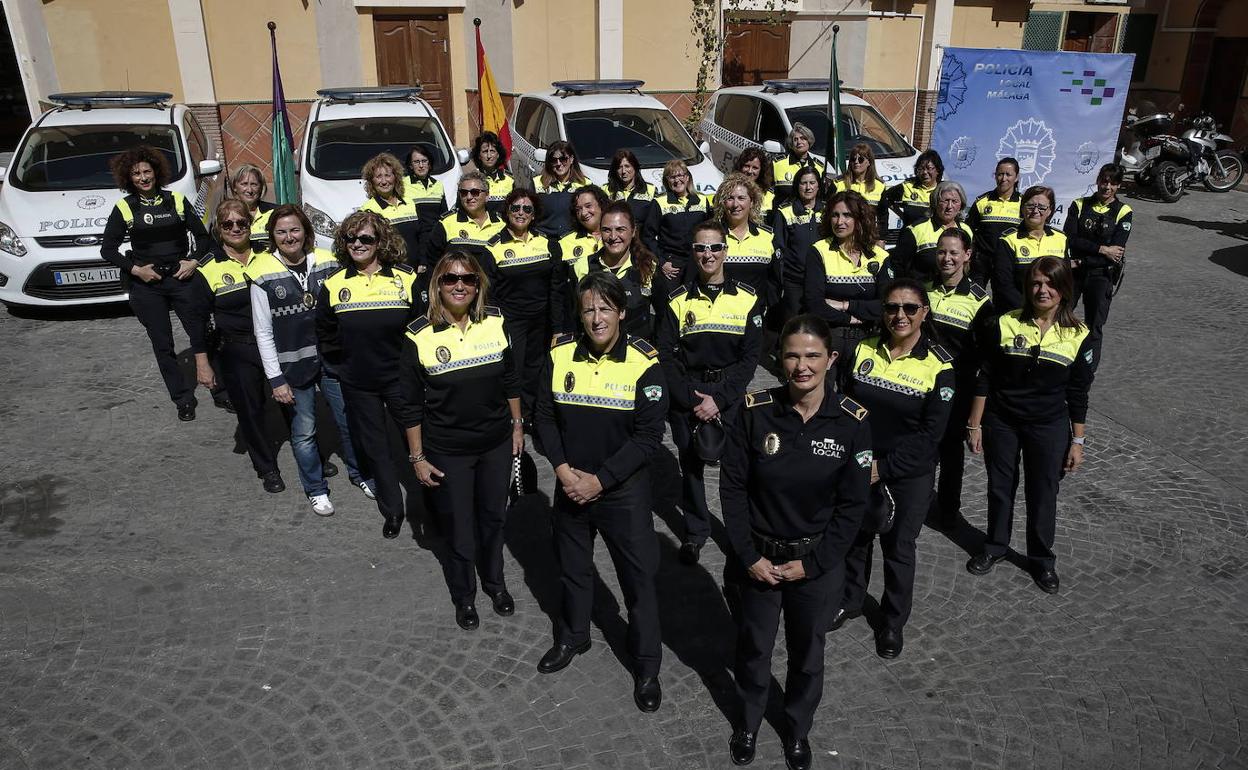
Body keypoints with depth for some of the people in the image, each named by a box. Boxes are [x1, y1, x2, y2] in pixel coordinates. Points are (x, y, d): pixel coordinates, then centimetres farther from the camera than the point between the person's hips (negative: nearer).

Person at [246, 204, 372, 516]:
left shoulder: (326, 262, -2)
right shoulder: (263, 274, -9)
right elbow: (263, 332, -6)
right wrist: (276, 379, -8)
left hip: (332, 357, 2)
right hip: (293, 366, -2)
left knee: (350, 420, 11)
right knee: (303, 433, 8)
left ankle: (358, 473, 36)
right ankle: (316, 489, 29)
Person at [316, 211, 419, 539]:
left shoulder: (406, 280, -6)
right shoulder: (333, 286, 0)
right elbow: (326, 335, 9)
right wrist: (350, 358, 4)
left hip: (400, 378, -2)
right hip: (357, 384, 2)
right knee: (375, 447, 13)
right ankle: (392, 509, 29)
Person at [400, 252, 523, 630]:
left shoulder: (495, 322, -7)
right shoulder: (420, 335, -14)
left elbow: (510, 379, 6)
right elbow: (411, 404, -8)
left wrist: (517, 425, 10)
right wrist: (417, 457, -6)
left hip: (496, 443, 3)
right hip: (447, 451, -3)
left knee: (493, 517, 20)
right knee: (458, 527, 10)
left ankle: (495, 581, 44)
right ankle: (464, 595, 36)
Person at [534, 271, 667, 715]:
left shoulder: (644, 363, -16)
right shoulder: (560, 355, -6)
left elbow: (649, 436, -16)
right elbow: (545, 416, 1)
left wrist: (599, 480, -18)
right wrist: (562, 469, -12)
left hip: (624, 490, -3)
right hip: (570, 485, 4)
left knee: (638, 578, 6)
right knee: (572, 567, 21)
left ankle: (647, 666, 25)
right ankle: (572, 637, 46)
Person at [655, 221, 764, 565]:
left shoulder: (747, 299, 1)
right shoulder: (677, 301, 2)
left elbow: (750, 357, -2)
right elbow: (666, 356, -2)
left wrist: (720, 399, -11)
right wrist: (692, 399, -12)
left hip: (731, 396, -1)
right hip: (686, 397, 1)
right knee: (691, 463, 8)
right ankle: (695, 532, 24)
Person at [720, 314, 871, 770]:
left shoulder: (852, 422, -14)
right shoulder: (755, 412, -15)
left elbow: (852, 504, -9)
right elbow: (732, 487, -8)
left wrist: (812, 563, -12)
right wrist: (748, 556, -11)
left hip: (818, 563, 0)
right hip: (758, 557, 0)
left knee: (807, 652, 19)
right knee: (752, 647, 19)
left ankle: (798, 729, 46)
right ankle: (748, 721, 47)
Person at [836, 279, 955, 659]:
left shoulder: (940, 366, -12)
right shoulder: (864, 350, -3)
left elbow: (930, 434, -14)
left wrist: (883, 467, -18)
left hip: (909, 476, -3)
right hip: (858, 468, 3)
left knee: (898, 548, 12)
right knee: (855, 537, 18)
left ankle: (893, 621, 33)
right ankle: (850, 600, 43)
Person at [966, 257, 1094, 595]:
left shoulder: (1078, 335, -6)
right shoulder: (1004, 325, -9)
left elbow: (1078, 395, 0)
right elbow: (984, 379, -3)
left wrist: (1077, 441, 1)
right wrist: (975, 424, -3)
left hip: (1049, 428, 0)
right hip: (1001, 423, 0)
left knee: (1043, 494, 11)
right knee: (1000, 488, 15)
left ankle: (1042, 559, 32)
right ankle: (994, 547, 37)